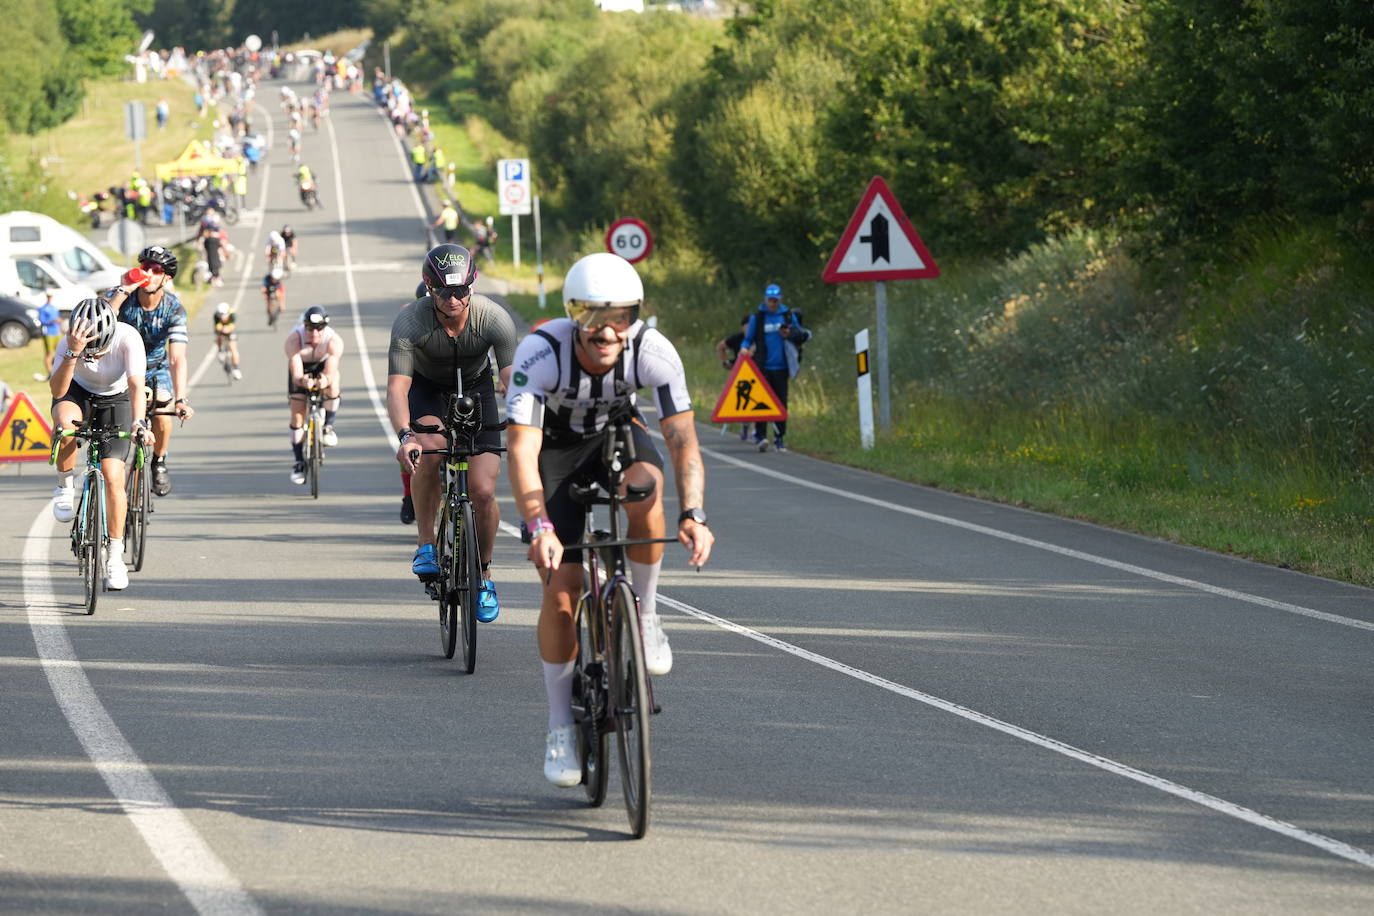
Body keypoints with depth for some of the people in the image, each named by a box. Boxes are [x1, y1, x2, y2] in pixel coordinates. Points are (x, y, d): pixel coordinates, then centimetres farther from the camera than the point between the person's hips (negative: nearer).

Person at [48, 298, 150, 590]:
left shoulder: (128, 338, -31)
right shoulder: (67, 345, -29)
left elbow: (136, 384, -39)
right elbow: (57, 390, -39)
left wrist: (138, 423, -54)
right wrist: (73, 354, -53)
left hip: (116, 400, 0)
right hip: (79, 393, 0)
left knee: (113, 477, -14)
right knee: (64, 422, -38)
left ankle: (115, 556, -1)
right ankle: (65, 485, -10)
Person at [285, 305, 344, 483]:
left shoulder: (334, 341, -36)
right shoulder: (294, 339, -37)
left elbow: (331, 371, -48)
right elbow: (296, 373, -45)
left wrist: (326, 380, -72)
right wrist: (302, 380, -69)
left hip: (322, 364, 0)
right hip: (301, 365, 0)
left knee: (332, 385, -34)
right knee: (297, 413, -8)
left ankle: (328, 426, -10)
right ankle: (299, 463, 5)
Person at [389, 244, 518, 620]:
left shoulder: (495, 319, -29)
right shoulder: (410, 322, -31)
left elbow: (513, 380, -34)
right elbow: (397, 387, -36)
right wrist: (405, 437, -53)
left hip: (475, 388, 1)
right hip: (427, 388, -1)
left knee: (483, 492, -12)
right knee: (430, 447, -34)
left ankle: (483, 573, 13)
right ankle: (425, 543, -16)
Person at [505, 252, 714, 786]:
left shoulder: (654, 352, -29)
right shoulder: (541, 353, -34)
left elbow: (683, 439, -29)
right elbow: (521, 451, -38)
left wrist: (693, 515, -45)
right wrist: (539, 528, -52)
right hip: (556, 447, -1)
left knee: (645, 482, -36)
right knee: (561, 586, -12)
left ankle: (645, 616, -13)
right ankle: (560, 728, 3)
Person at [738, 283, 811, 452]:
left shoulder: (789, 316, 9)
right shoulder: (757, 317, 6)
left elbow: (801, 335, 17)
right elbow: (748, 338, 9)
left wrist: (790, 334, -5)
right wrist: (744, 349, -13)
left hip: (781, 367, 2)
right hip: (763, 367, -2)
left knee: (781, 403, 3)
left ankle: (780, 438, 11)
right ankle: (760, 435, -12)